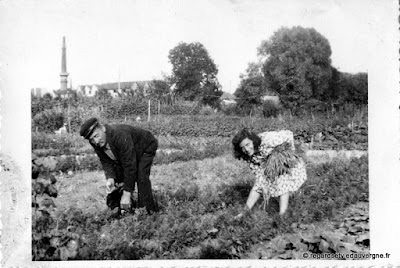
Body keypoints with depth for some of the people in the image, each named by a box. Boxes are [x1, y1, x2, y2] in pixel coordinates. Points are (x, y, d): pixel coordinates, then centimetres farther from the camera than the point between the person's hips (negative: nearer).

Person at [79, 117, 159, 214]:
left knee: (141, 176, -25)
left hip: (146, 147, -8)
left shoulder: (121, 136, -43)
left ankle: (149, 211, -17)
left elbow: (130, 166, -40)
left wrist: (127, 194, -38)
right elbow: (106, 162, -8)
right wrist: (110, 178, -29)